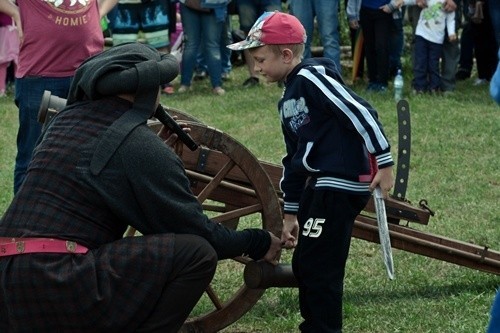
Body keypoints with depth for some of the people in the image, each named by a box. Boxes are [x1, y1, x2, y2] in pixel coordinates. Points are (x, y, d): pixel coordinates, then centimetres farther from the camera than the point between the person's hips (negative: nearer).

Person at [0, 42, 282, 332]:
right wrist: (257, 243, 18)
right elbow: (196, 230, 2)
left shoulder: (65, 121, 18)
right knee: (196, 253, -6)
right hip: (59, 287, -8)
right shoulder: (141, 145, -4)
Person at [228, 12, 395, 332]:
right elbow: (295, 159, 23)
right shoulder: (288, 99, 18)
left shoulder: (312, 76, -11)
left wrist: (385, 163, -19)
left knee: (317, 268, -7)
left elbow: (362, 113, -18)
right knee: (304, 266, 15)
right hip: (319, 184, 10)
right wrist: (291, 212, 24)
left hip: (344, 183, -10)